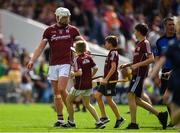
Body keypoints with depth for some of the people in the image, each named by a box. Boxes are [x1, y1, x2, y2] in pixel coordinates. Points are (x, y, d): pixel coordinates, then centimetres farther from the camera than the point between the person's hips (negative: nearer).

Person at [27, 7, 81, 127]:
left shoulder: (73, 30, 5)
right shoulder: (49, 31, 5)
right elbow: (41, 47, 5)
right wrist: (32, 61, -5)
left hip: (65, 64, -2)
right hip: (53, 65, 2)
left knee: (61, 89, -16)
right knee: (56, 93, 4)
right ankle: (60, 119, 10)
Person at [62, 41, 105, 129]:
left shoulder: (77, 59, -16)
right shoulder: (88, 57, 3)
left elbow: (79, 72, -25)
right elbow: (95, 68, 4)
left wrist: (73, 74, -7)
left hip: (79, 86, -7)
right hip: (89, 85, 7)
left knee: (69, 100, 13)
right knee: (87, 104, 16)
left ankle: (71, 122, 15)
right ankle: (99, 122, 5)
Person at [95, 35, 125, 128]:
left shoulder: (113, 53, -13)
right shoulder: (112, 53, 16)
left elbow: (113, 67, -22)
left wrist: (106, 79, -24)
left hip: (111, 79, -10)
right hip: (107, 80, 10)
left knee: (109, 99, -7)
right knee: (97, 95, 7)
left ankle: (119, 118, 1)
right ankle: (104, 117, 9)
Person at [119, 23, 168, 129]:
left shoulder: (145, 43, -10)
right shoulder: (139, 44, 20)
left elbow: (151, 59, -20)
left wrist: (137, 65, -25)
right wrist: (127, 65, 21)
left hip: (139, 74, -10)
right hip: (136, 74, 10)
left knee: (131, 96, -12)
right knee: (136, 100, 9)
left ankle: (133, 124, -12)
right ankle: (160, 115, 14)